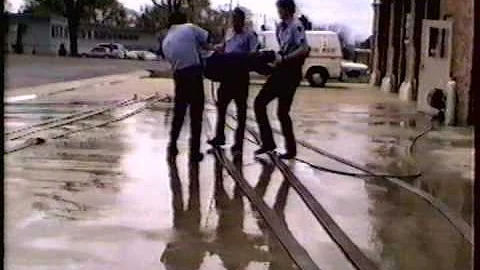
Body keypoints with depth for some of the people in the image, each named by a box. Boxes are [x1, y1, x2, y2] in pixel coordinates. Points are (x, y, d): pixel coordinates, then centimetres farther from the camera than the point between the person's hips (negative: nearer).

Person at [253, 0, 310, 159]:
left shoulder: (296, 26, -13)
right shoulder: (281, 27, 14)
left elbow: (304, 50, -23)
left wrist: (284, 59, -20)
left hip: (290, 73, -9)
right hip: (280, 71, 9)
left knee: (282, 112, -5)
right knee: (259, 103, 8)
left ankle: (291, 149, 8)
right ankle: (268, 142, 14)